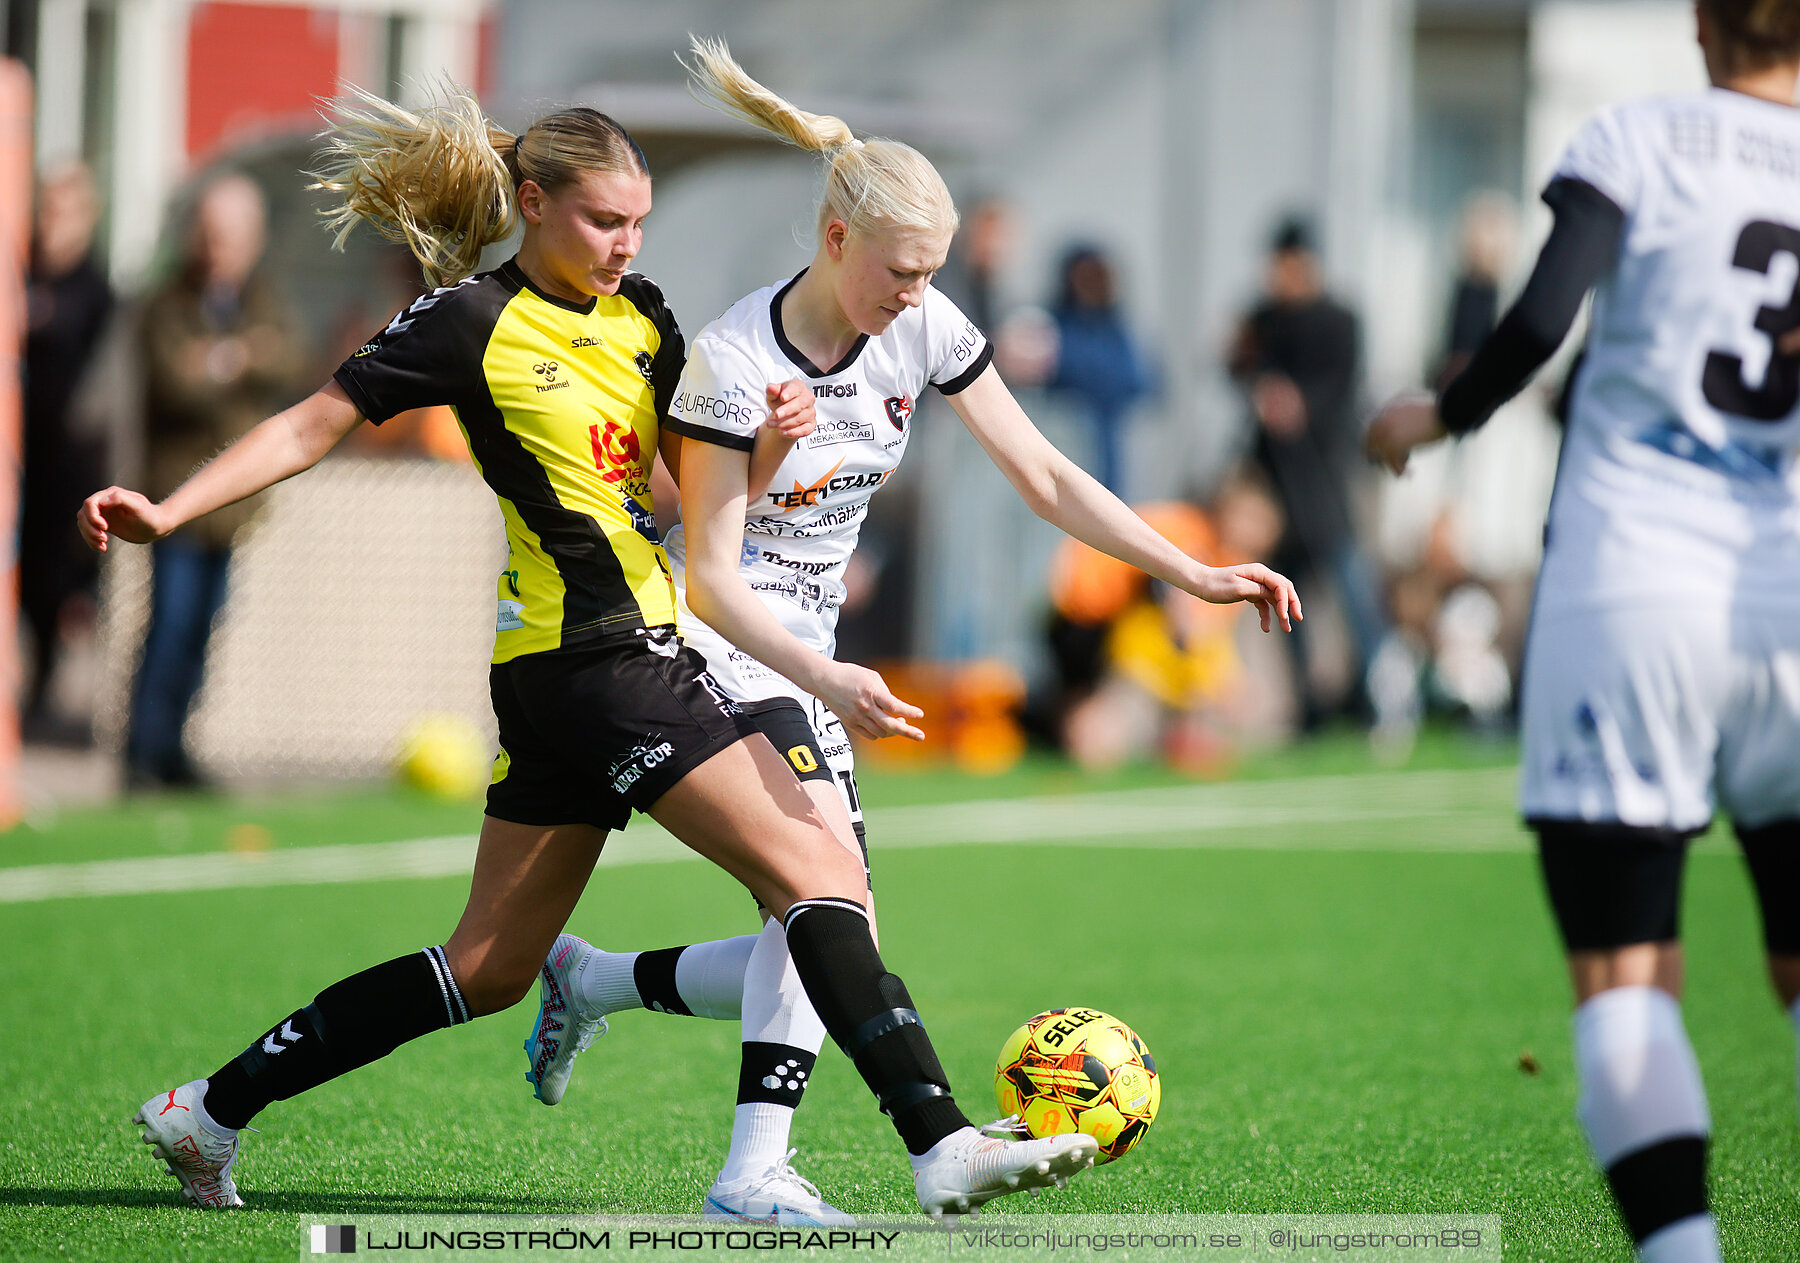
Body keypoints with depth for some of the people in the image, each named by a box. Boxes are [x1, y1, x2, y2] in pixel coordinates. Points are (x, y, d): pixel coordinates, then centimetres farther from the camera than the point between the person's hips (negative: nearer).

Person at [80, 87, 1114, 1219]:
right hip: (593, 650, -9)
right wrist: (167, 511, -13)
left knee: (489, 970, 14)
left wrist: (773, 430, -5)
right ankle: (944, 1148, -22)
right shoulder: (475, 323, -7)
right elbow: (312, 426, -4)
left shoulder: (641, 315, 14)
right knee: (818, 868, -15)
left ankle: (210, 1112, 21)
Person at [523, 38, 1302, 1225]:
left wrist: (1195, 574, -6)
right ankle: (757, 1172, -31)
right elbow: (709, 578, -21)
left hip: (802, 655, 8)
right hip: (707, 640, -8)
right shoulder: (734, 363, -20)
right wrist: (826, 678, -36)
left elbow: (1045, 477, 2)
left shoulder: (925, 329, -3)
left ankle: (587, 980, 20)